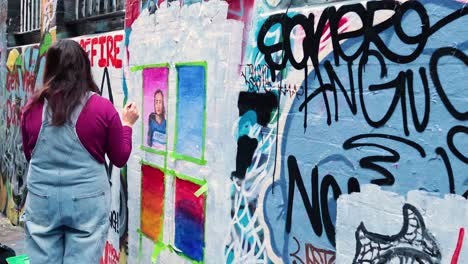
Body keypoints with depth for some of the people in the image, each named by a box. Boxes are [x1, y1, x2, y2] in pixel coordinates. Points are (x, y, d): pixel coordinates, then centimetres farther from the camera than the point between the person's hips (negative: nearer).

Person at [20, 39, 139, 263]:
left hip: (41, 200, 2)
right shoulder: (103, 108, -9)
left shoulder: (32, 108, -1)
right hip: (87, 201, -2)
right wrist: (126, 123, 14)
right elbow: (120, 159, 2)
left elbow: (28, 154, 15)